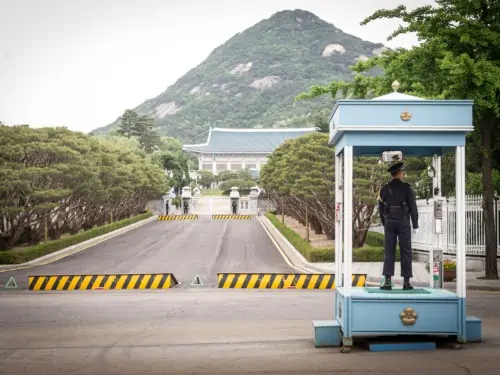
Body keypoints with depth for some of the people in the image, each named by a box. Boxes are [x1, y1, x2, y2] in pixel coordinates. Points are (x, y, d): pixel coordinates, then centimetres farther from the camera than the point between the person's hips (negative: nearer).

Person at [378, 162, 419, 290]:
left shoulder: (384, 189, 6)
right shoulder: (407, 188, -4)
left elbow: (381, 210, 9)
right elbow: (413, 207, -6)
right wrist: (415, 226, 1)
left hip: (389, 222, 2)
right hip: (403, 222, -2)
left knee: (389, 252, 2)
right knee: (405, 251, 3)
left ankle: (387, 282, -6)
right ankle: (406, 282, 2)